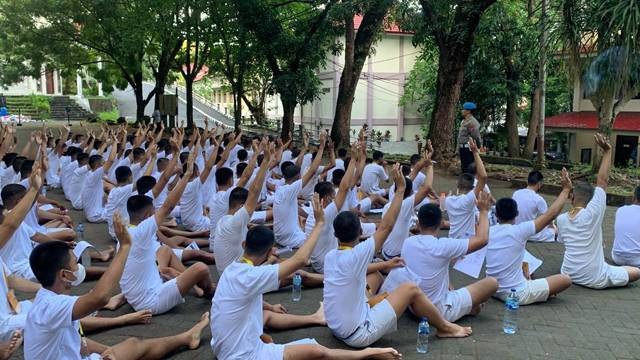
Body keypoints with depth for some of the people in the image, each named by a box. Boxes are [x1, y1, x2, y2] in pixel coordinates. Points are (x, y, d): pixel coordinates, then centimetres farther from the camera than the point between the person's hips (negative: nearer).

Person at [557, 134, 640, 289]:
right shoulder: (592, 214, -17)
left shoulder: (561, 219, -4)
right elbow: (602, 181, -14)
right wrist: (607, 151, -11)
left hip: (568, 275, 5)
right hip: (594, 280, -5)